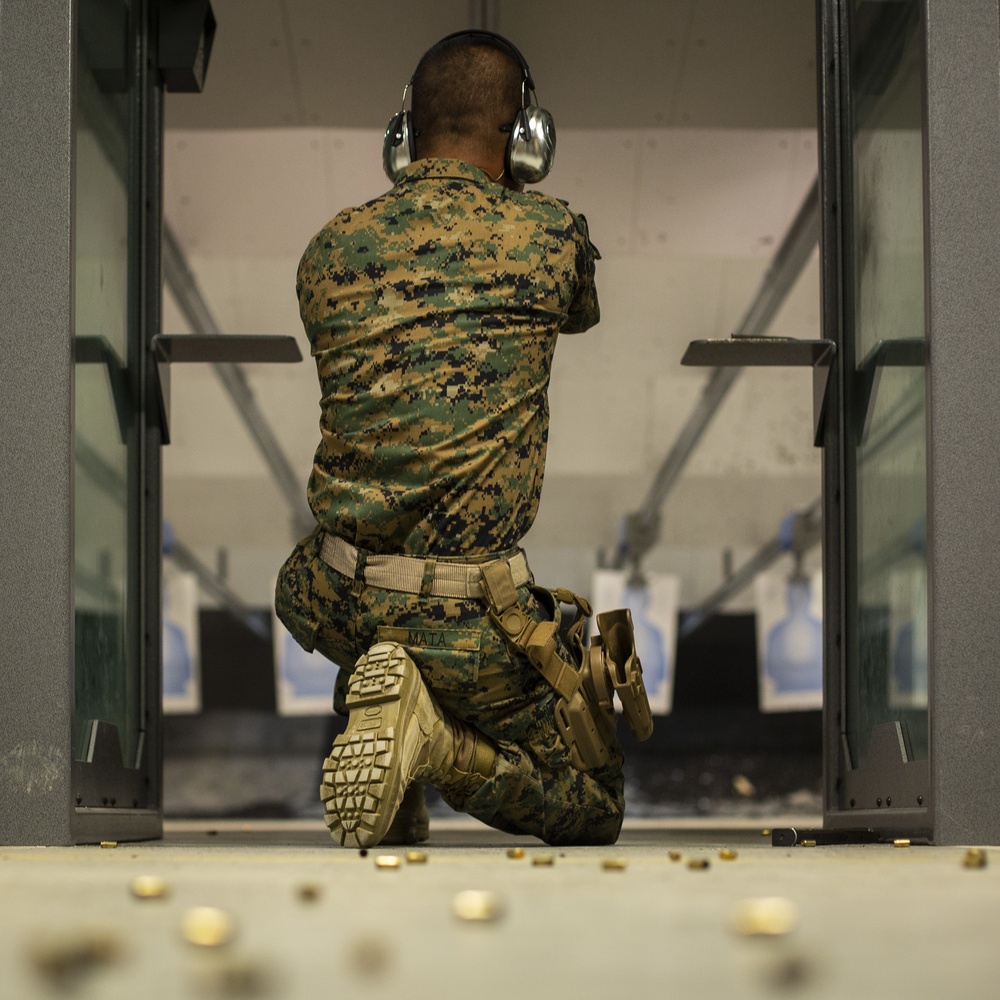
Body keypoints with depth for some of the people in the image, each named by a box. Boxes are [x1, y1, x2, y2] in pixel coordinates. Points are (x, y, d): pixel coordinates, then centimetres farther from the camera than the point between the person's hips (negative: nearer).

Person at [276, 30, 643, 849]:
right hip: (470, 626, -4)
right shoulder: (551, 236, -5)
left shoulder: (327, 251, 3)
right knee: (595, 806, 17)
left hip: (339, 607, 4)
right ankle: (439, 740, -10)